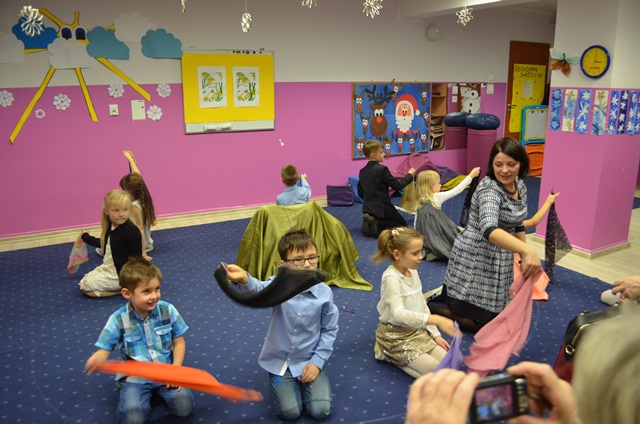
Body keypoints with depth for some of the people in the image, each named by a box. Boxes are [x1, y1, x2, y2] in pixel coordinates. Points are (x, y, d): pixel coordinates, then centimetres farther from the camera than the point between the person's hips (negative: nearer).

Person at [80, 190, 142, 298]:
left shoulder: (132, 231, -26)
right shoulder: (110, 226, 0)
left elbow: (136, 258, -22)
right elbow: (104, 244, 22)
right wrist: (85, 237, 36)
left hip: (120, 273, -9)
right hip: (108, 267, 9)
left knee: (86, 286, -8)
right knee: (85, 280, 18)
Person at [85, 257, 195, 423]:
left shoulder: (168, 310, -9)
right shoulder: (118, 320, -13)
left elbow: (179, 342, 0)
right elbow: (103, 349, -7)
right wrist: (98, 359, -32)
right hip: (135, 376, -1)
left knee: (184, 406, -16)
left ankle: (158, 390, 13)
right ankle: (141, 394, 11)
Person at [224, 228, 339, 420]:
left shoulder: (324, 292, -14)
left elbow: (329, 330, -2)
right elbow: (259, 290, -44)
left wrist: (317, 361, -8)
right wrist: (245, 280, -66)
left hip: (309, 360, 1)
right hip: (280, 360, -1)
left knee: (321, 410, -7)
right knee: (289, 412, -7)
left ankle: (304, 381, 23)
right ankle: (282, 381, 24)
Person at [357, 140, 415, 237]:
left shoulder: (362, 171, 5)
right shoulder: (382, 169, -16)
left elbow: (360, 193, 11)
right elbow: (397, 186, -10)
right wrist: (410, 175, 4)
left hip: (367, 209, 7)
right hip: (382, 209, -7)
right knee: (403, 225, 8)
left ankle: (369, 223, 1)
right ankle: (377, 227, -12)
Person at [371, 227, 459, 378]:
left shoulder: (413, 272, 2)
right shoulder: (391, 278, -23)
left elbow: (422, 306, 11)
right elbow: (399, 314, -35)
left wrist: (435, 334, 4)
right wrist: (436, 320, -43)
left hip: (417, 331, 8)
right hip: (396, 337, -8)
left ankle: (399, 358, 10)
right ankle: (392, 356, 2)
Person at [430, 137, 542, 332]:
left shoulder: (520, 185, 0)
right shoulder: (489, 189, -28)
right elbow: (489, 230, -47)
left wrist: (525, 257, 15)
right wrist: (527, 251, -60)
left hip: (499, 258, 9)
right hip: (476, 257, -8)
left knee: (495, 315, 20)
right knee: (479, 323, -2)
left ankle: (445, 294, 32)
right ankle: (430, 308, 13)